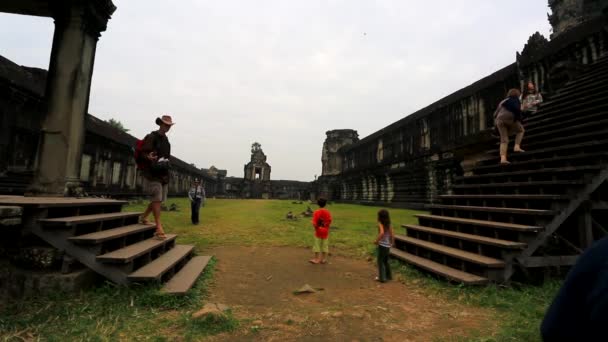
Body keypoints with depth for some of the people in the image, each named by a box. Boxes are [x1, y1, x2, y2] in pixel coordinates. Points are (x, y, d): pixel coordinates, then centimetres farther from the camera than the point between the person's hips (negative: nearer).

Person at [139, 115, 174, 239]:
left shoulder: (166, 139, 16)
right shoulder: (151, 137, -7)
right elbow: (143, 152, -13)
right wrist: (149, 157, -32)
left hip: (163, 173, 8)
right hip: (153, 173, -8)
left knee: (159, 200, 12)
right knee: (156, 199, -11)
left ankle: (144, 217, 32)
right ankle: (159, 227, -10)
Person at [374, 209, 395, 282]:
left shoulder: (380, 224, -15)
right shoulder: (389, 225, 2)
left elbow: (382, 233, -33)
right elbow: (392, 235, 0)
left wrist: (376, 240, -22)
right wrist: (392, 243, 16)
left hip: (382, 245, -7)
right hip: (388, 245, 7)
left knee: (380, 261, 7)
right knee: (385, 261, 22)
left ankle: (382, 278, 11)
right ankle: (388, 276, 32)